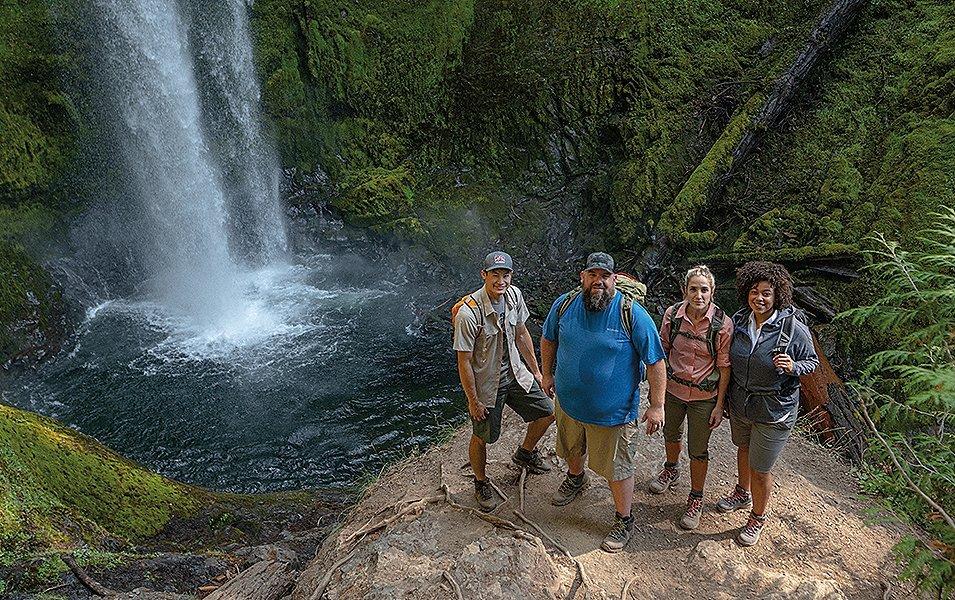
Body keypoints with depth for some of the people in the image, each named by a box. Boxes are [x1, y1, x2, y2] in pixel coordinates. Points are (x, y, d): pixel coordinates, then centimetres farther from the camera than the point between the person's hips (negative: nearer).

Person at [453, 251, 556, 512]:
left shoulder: (514, 295, -10)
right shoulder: (469, 313, -30)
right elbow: (464, 361, -21)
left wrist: (535, 370, 11)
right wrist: (473, 400, -14)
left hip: (515, 373, 6)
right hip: (485, 383, -6)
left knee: (547, 412, 13)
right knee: (481, 438, 10)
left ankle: (525, 453, 41)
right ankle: (481, 483, 38)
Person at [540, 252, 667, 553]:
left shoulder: (632, 314, -21)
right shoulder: (564, 305, -9)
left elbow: (656, 362, -15)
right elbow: (548, 339, 10)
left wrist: (657, 406, -14)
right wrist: (547, 374, 15)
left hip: (613, 412, -4)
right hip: (569, 403, 5)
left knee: (617, 469, 9)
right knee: (571, 450, 29)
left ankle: (624, 521, 32)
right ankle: (575, 478, 61)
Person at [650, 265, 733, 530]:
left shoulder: (723, 324, -19)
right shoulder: (672, 315, -13)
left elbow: (724, 367, -12)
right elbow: (662, 351, 1)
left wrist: (719, 405, -9)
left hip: (704, 397, -3)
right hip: (673, 389, 3)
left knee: (698, 449, 8)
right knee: (671, 433, 26)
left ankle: (696, 499, 29)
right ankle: (671, 469, 55)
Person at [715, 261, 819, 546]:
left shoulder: (794, 328, -20)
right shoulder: (739, 321, -7)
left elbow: (812, 361, -7)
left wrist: (792, 367, -27)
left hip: (773, 411, -5)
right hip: (740, 403, 5)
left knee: (760, 469, 5)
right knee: (743, 449, 28)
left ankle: (758, 518, 31)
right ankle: (742, 493, 54)